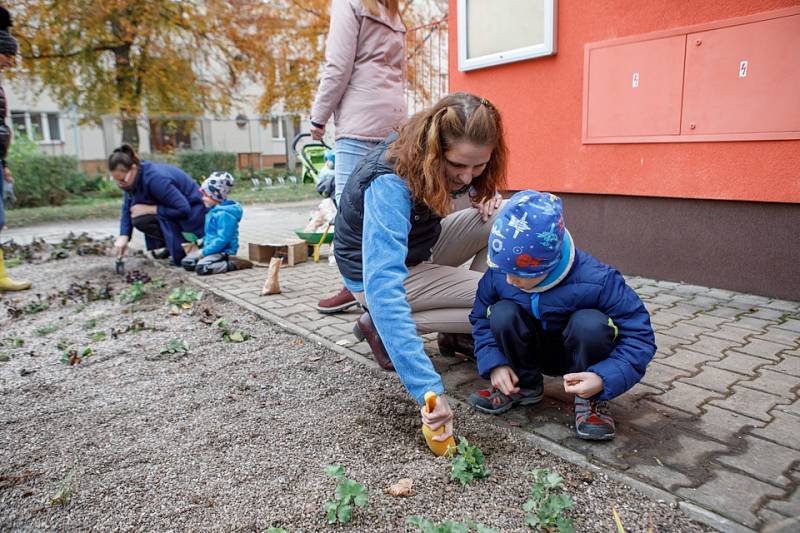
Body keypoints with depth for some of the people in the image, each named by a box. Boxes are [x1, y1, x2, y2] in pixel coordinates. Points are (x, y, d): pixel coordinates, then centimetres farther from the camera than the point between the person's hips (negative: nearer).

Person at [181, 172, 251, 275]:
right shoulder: (213, 210, 11)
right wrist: (204, 240, 11)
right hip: (212, 248, 10)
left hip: (223, 251, -10)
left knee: (201, 268, -29)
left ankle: (233, 264, -14)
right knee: (186, 262, 3)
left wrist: (204, 252, -23)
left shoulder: (224, 214, -22)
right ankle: (221, 261, 2)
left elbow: (223, 239, -27)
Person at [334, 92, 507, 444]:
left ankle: (464, 330, 2)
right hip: (378, 272, -8)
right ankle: (382, 326, -8)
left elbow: (468, 179, 15)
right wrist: (428, 389, -50)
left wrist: (484, 193, -10)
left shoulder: (442, 160, -13)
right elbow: (383, 285, -45)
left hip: (417, 248, 8)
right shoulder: (389, 182, -35)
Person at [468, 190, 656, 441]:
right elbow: (481, 318, -5)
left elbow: (639, 336, -26)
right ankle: (524, 385, -1)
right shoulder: (498, 273, -22)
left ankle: (590, 399, -9)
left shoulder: (596, 281, -32)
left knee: (590, 322, -35)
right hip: (533, 352, 3)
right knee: (502, 314, -26)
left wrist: (604, 379, -39)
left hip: (577, 355, -2)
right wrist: (494, 363, -19)